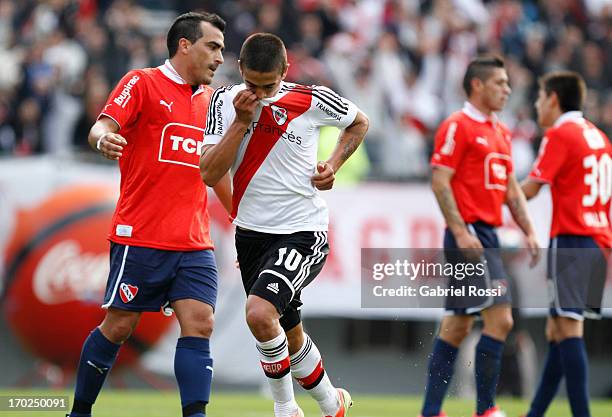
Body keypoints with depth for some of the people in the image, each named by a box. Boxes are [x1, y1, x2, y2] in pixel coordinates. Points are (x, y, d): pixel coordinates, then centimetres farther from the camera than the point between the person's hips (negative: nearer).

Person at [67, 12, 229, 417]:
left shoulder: (209, 98, 17)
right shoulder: (142, 83, -1)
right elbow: (103, 126, -14)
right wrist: (104, 139, -38)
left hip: (194, 243, 5)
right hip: (140, 238, -5)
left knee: (199, 324, -9)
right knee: (118, 326, 0)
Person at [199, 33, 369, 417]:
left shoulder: (312, 101, -10)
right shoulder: (225, 101, -5)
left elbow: (359, 123, 11)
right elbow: (210, 174, -11)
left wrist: (333, 165, -4)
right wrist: (241, 122, -19)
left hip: (302, 231, -5)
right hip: (251, 232, 5)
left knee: (260, 313, -26)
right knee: (289, 334, 16)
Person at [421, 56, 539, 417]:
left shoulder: (501, 132, 19)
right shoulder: (458, 126, -8)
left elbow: (511, 188, 22)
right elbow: (440, 182, -14)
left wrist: (529, 232, 13)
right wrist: (460, 231, -20)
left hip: (487, 237, 9)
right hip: (469, 234, -9)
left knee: (458, 326, 9)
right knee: (499, 318, -14)